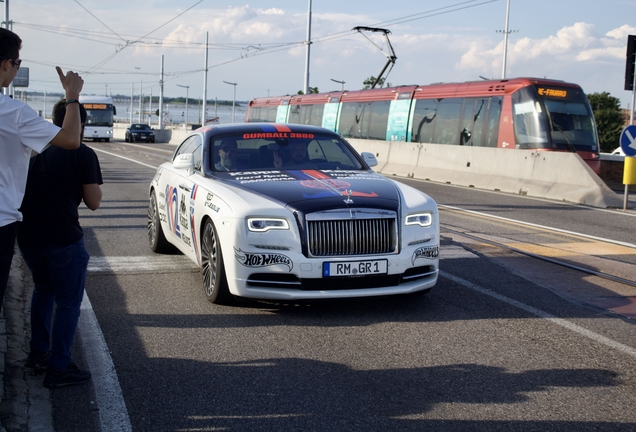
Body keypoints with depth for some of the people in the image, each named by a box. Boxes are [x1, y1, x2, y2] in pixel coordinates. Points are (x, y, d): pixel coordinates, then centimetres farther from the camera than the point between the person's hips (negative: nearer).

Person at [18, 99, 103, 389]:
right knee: (68, 302, 5)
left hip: (27, 236, 6)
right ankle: (59, 369, 5)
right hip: (63, 238, -6)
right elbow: (93, 202, -5)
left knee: (44, 289, 27)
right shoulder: (83, 155, -4)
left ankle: (38, 354, 28)